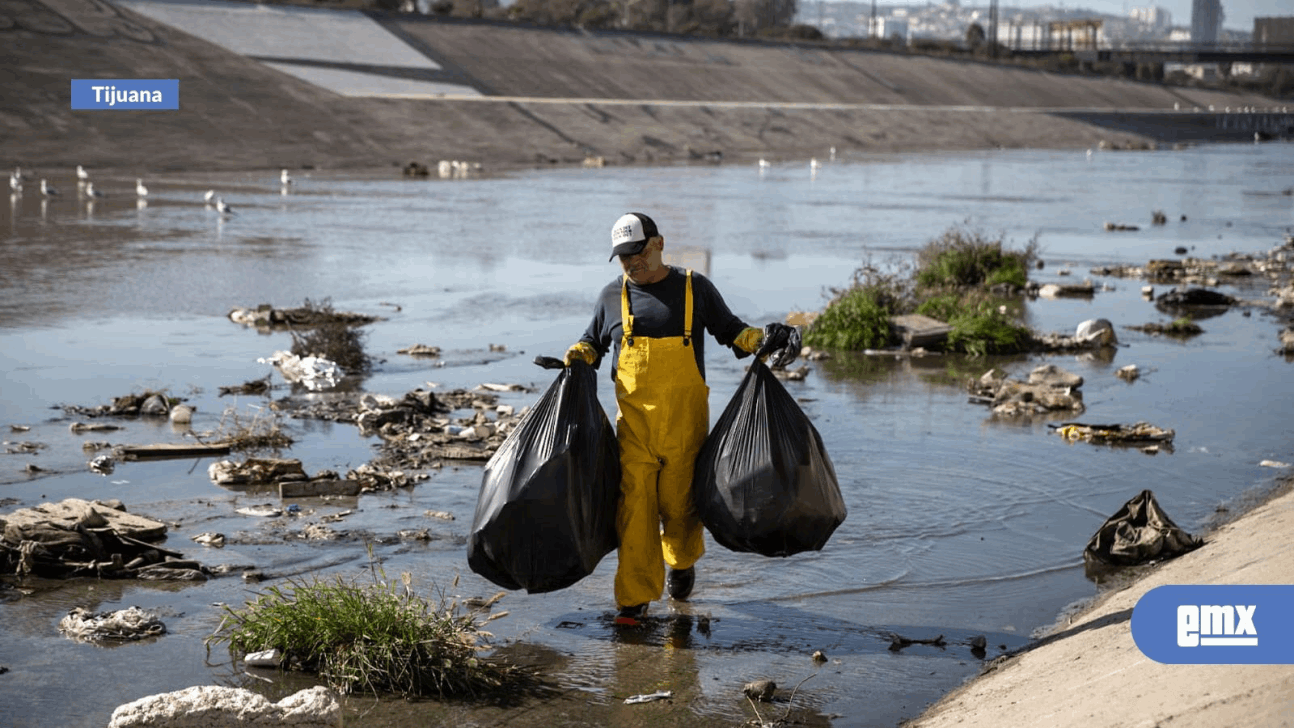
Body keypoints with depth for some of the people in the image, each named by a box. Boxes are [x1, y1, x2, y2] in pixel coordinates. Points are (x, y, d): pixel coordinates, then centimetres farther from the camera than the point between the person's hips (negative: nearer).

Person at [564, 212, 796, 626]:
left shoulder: (694, 288, 3)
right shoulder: (613, 296, 8)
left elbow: (730, 332, 12)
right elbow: (593, 342, 22)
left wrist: (763, 339, -6)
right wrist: (577, 357, 0)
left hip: (685, 420, -1)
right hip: (634, 421, 1)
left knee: (677, 502, 6)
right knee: (635, 503, -7)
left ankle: (682, 560, 39)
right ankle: (635, 597, 0)